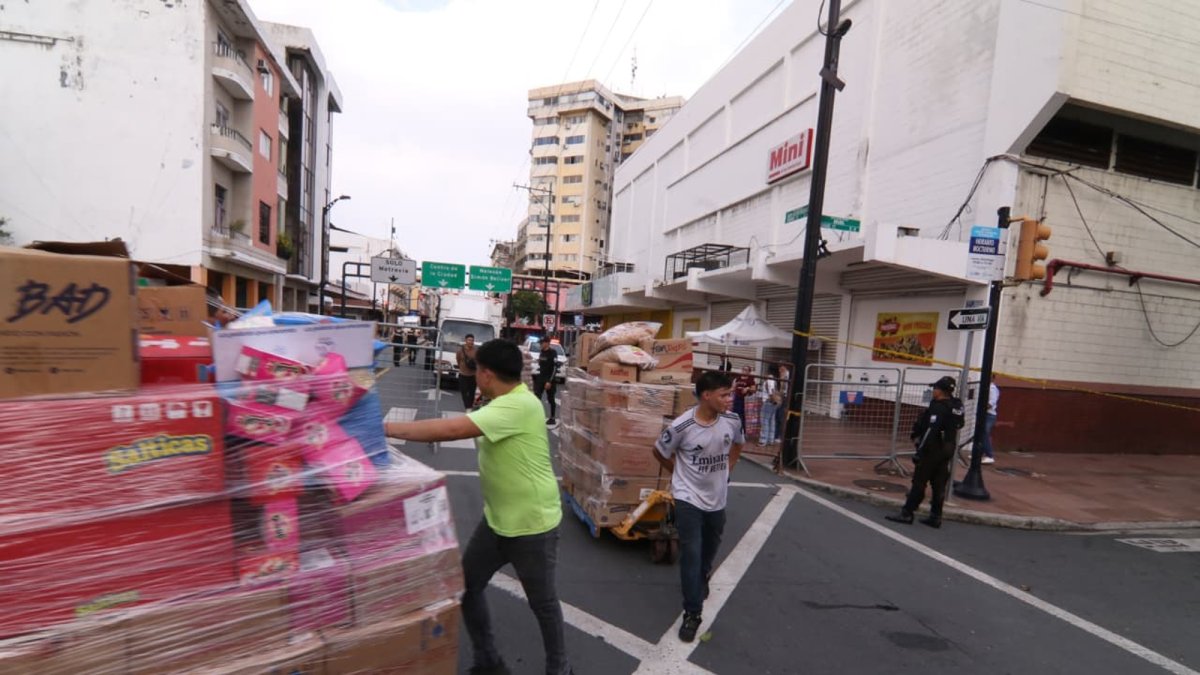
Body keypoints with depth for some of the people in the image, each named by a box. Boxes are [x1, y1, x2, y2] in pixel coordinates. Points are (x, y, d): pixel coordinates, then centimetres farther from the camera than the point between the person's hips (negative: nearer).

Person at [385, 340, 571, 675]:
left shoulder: (518, 405, -29)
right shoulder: (505, 404, 5)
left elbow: (451, 429, -35)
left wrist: (387, 428, -29)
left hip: (533, 524, -9)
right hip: (497, 519, 9)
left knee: (542, 601, 12)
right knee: (465, 585, 14)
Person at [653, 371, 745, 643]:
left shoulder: (732, 421, -12)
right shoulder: (681, 426, -25)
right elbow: (660, 453, -6)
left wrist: (726, 471, 7)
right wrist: (681, 474, 1)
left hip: (717, 498, 5)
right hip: (688, 498, -4)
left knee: (710, 548, 23)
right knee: (690, 554, -5)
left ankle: (702, 577, 55)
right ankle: (692, 613, 11)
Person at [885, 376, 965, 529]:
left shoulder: (938, 407, -17)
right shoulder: (957, 407, 9)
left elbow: (931, 430, -23)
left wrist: (920, 450, -21)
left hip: (933, 449, -8)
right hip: (947, 450, 8)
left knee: (919, 482, -4)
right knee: (939, 484, 11)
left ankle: (907, 513, 0)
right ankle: (935, 516, 16)